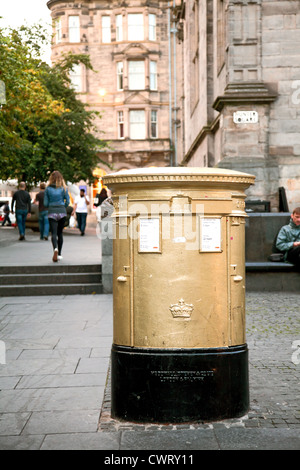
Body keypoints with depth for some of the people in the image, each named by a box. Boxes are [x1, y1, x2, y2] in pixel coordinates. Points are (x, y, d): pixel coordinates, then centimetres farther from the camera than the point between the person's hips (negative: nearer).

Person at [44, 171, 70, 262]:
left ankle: (55, 249, -32)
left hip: (52, 213, -1)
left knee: (53, 233, -6)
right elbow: (67, 201, 0)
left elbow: (45, 203, 0)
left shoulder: (48, 189, 0)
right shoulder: (63, 189, 1)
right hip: (62, 212, 1)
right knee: (60, 233, 13)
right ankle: (59, 254, 17)